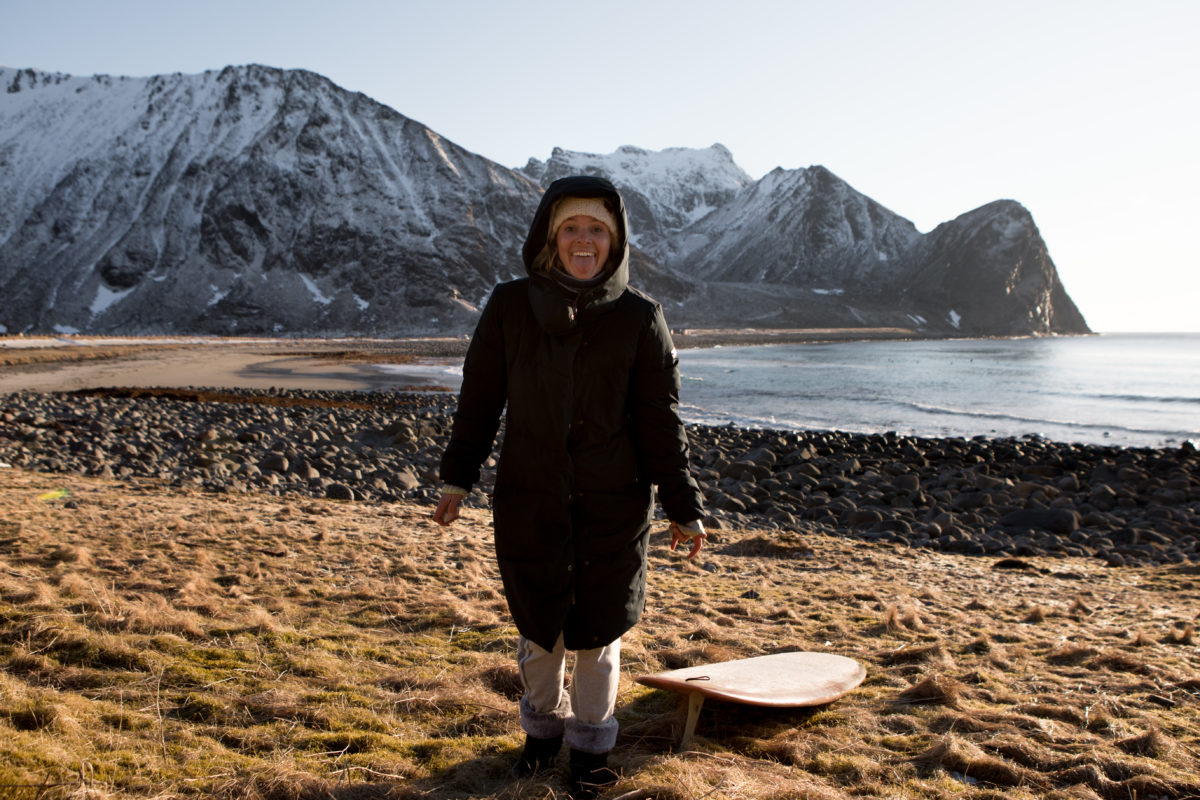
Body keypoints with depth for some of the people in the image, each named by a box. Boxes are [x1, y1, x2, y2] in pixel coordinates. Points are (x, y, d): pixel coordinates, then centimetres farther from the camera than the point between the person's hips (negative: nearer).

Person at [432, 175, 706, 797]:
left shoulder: (638, 318, -6)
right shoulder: (509, 307, -3)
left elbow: (660, 420, -2)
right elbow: (480, 397, 6)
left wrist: (683, 506, -1)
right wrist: (457, 475, 9)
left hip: (613, 505, -1)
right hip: (528, 500, 1)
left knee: (598, 628, 8)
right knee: (537, 623, 13)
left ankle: (590, 740, 33)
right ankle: (544, 725, 40)